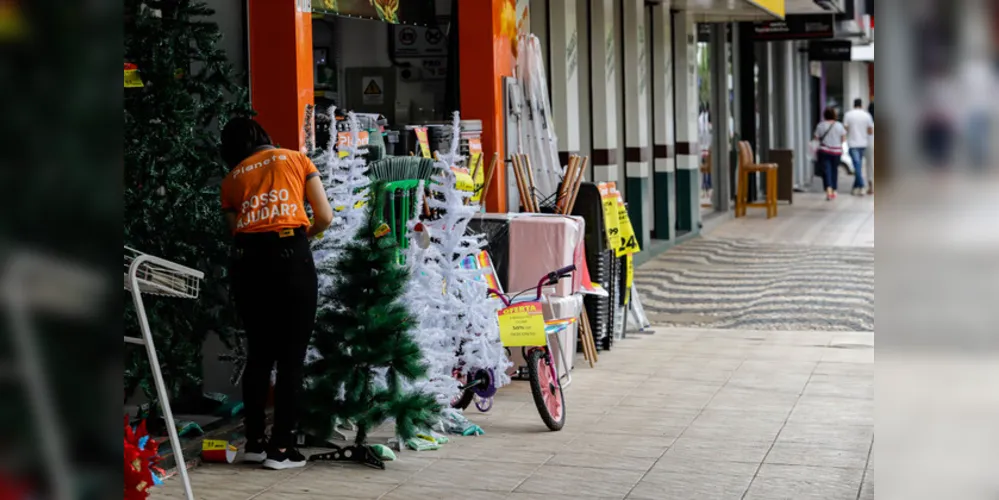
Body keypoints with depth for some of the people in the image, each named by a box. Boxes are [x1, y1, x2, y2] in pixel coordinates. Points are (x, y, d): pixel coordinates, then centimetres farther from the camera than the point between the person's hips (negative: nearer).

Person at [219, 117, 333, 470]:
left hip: (246, 260, 3)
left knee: (258, 353, 15)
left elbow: (235, 228, 9)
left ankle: (254, 442, 19)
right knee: (291, 356, 3)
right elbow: (325, 217, 10)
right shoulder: (296, 159, 16)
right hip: (289, 256, -3)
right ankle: (280, 449, 2)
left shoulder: (231, 179, 20)